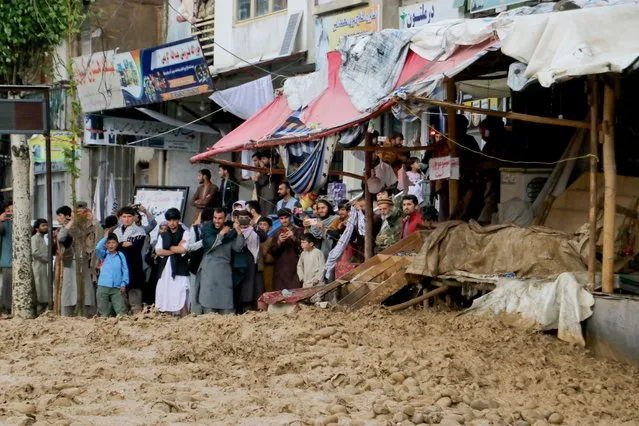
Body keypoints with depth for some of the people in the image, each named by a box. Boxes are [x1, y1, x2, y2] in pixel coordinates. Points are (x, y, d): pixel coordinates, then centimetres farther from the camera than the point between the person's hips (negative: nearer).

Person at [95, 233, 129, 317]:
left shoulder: (121, 255, 7)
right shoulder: (103, 255, 7)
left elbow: (125, 270, 6)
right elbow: (98, 248, -15)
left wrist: (123, 284, -3)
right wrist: (105, 237, -7)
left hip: (117, 288, 0)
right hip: (103, 287, 0)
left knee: (121, 311, -5)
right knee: (104, 313, 4)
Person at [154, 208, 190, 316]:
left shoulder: (185, 233, 5)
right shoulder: (162, 235, 16)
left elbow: (183, 249, -10)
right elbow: (158, 251, 1)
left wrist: (169, 247, 3)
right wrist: (176, 249, -5)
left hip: (180, 270, -4)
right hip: (165, 271, 4)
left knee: (180, 301, -9)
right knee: (165, 302, 3)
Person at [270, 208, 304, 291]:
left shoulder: (298, 231, 7)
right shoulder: (277, 233, 14)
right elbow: (273, 251, 8)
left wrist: (293, 238, -21)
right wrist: (279, 242, -11)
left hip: (294, 268, -2)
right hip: (280, 268, 2)